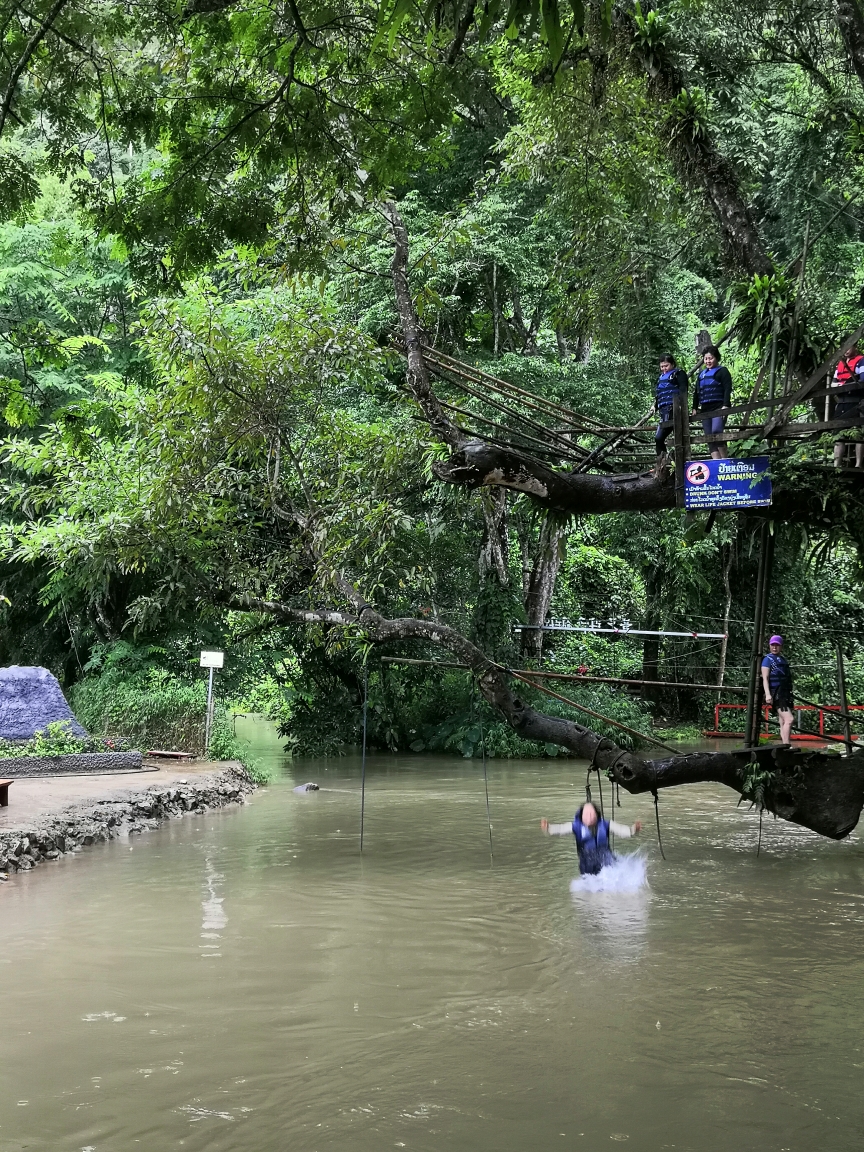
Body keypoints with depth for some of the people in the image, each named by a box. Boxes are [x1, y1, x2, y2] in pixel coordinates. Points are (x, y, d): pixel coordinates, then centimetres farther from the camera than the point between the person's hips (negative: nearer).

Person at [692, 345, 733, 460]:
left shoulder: (722, 371, 3)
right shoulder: (702, 374, 22)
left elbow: (727, 389, -7)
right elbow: (696, 392, 24)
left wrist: (725, 406, -17)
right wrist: (695, 408, 15)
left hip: (719, 408, -7)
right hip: (705, 410, 7)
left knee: (716, 431, -25)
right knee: (709, 437, -1)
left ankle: (725, 458, -21)